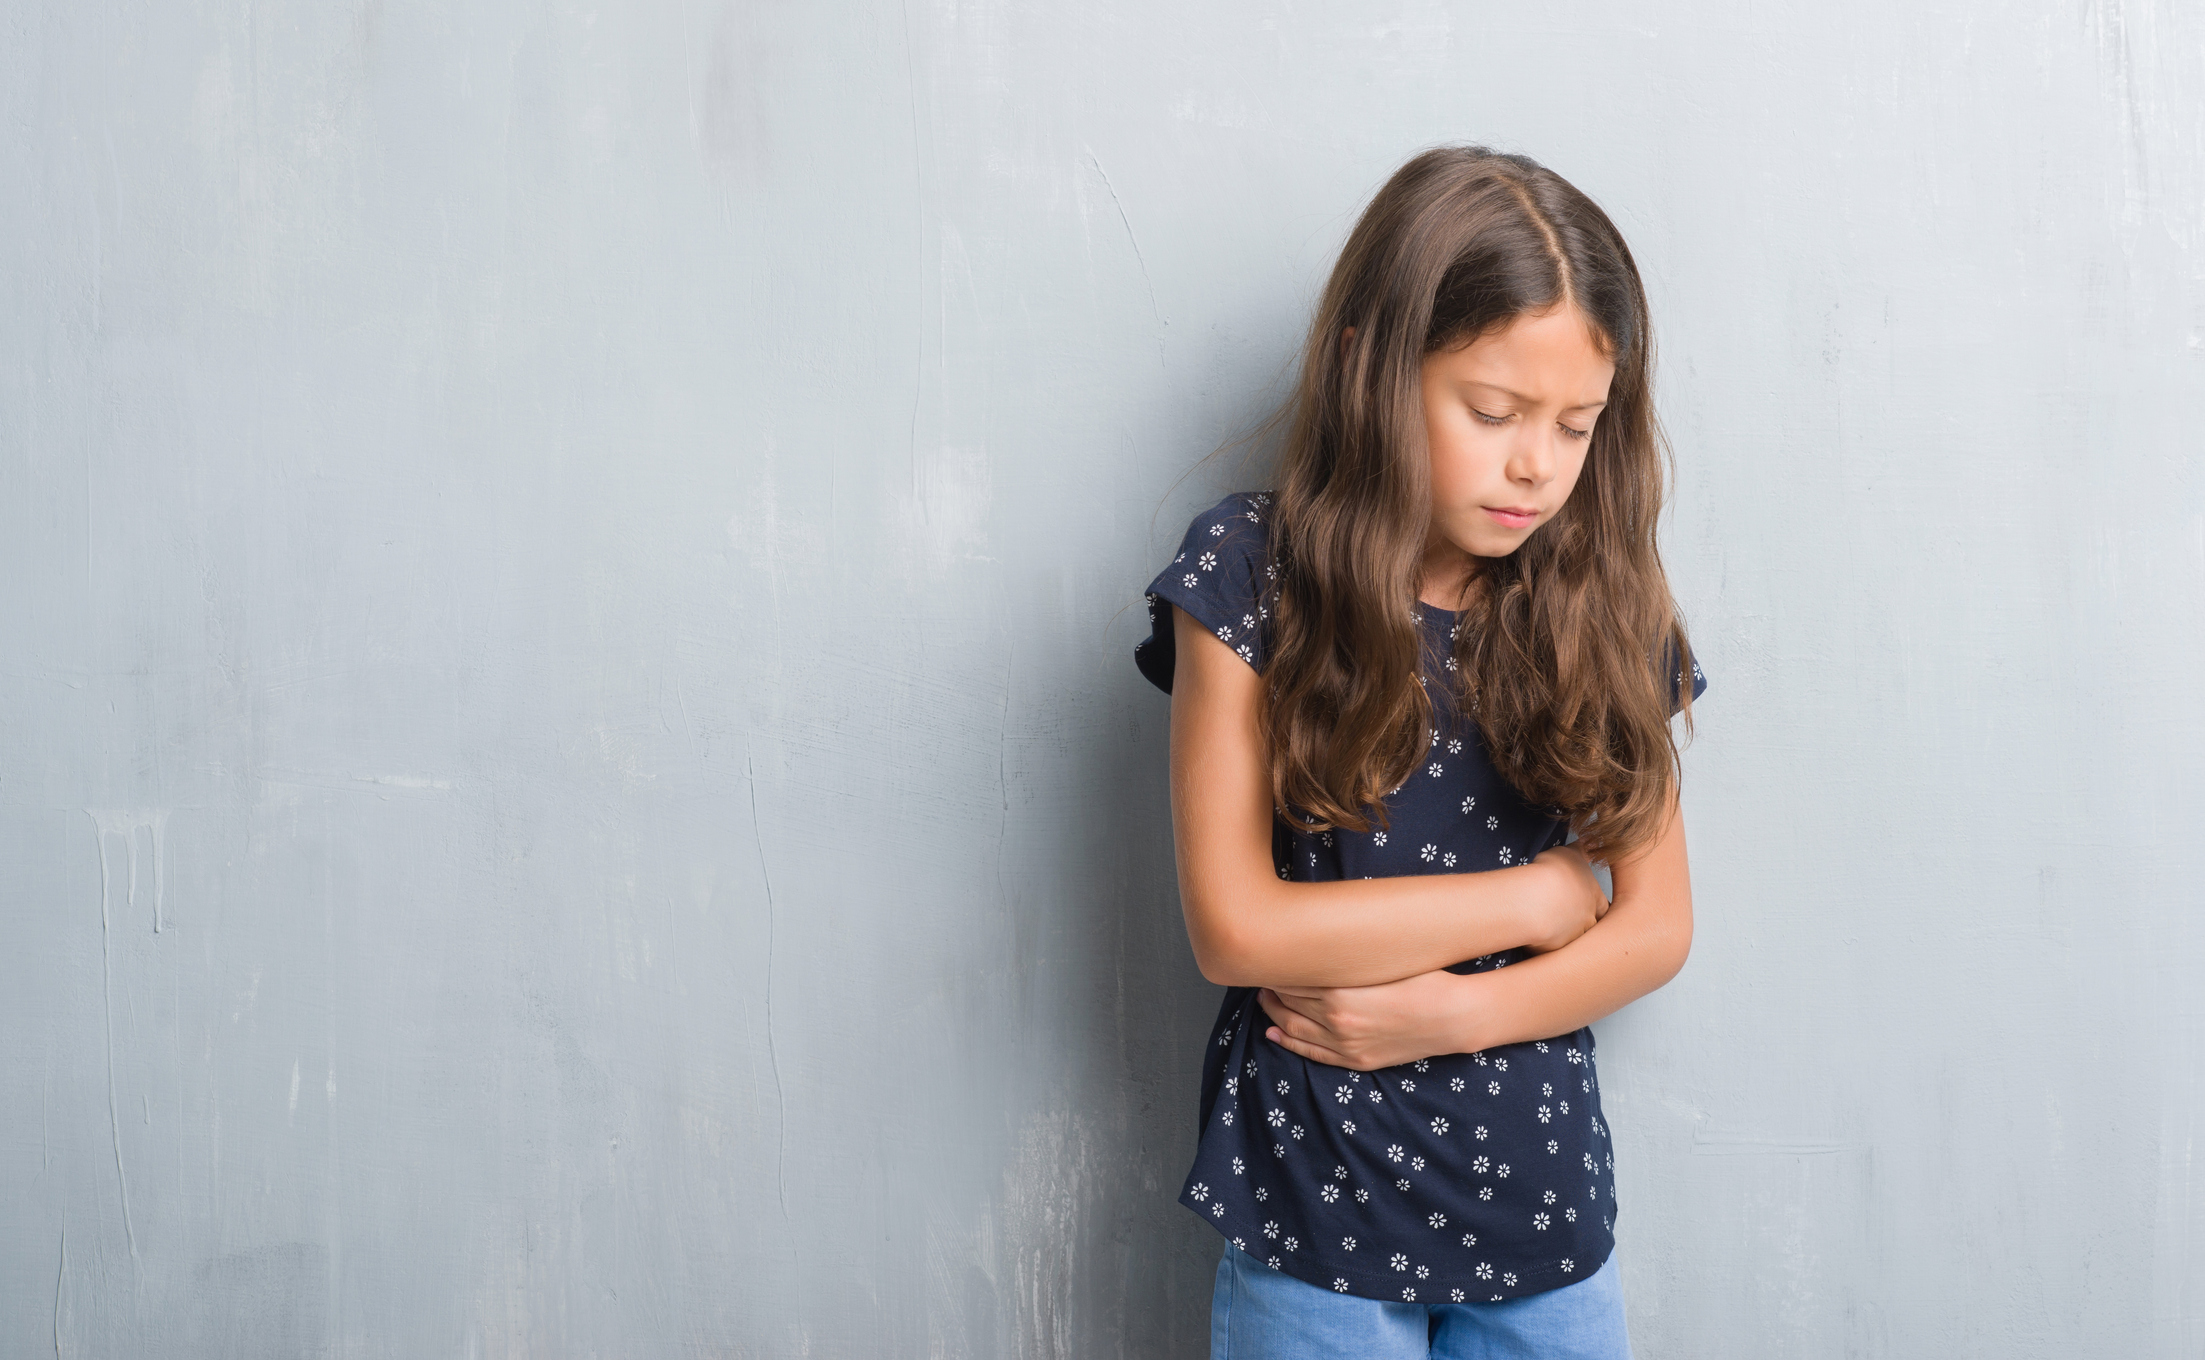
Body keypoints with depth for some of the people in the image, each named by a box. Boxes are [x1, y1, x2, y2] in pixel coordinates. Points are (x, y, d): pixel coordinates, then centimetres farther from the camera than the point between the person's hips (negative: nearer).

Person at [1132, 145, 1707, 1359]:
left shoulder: (1603, 604, -1)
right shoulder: (1251, 576, -11)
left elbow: (1657, 924, 1)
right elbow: (1234, 928, -16)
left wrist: (1453, 1007, -15)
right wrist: (1539, 896, -11)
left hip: (1543, 1196, 3)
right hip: (1317, 1201, -2)